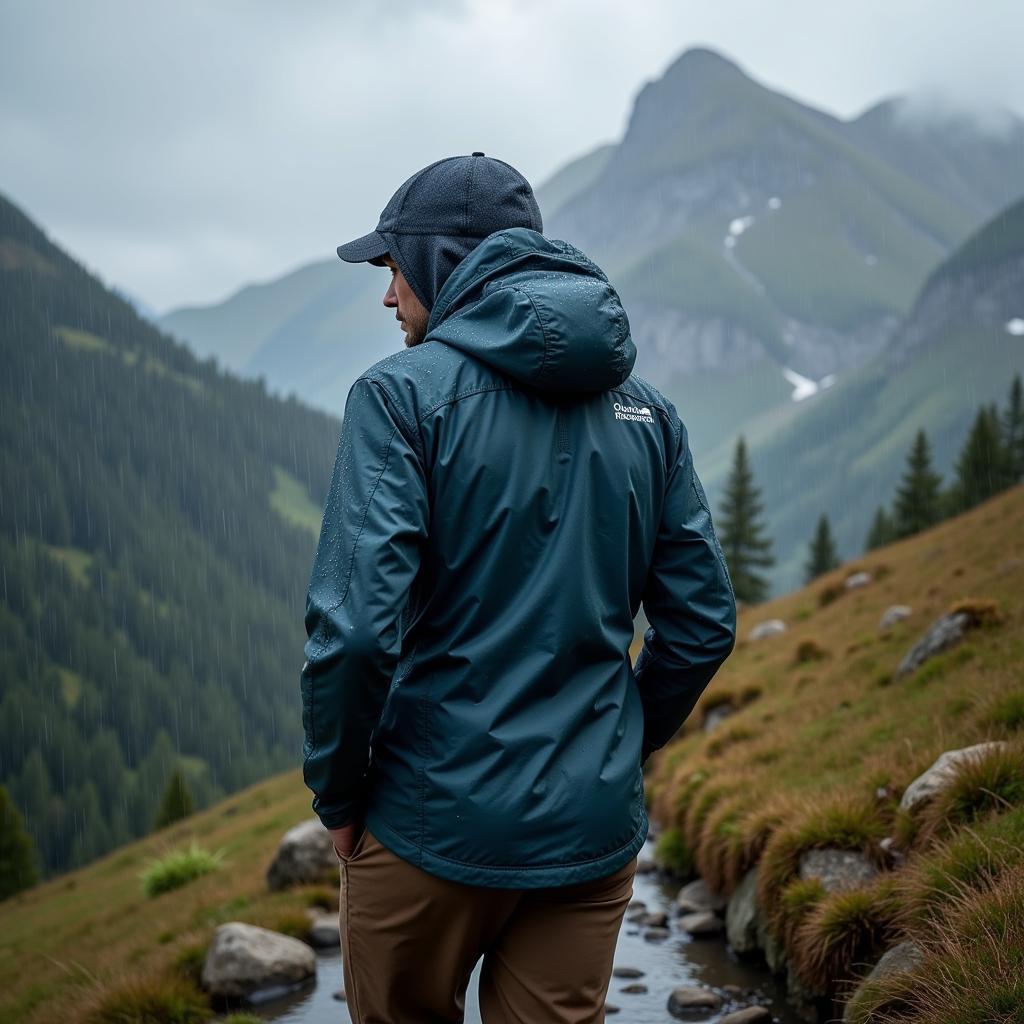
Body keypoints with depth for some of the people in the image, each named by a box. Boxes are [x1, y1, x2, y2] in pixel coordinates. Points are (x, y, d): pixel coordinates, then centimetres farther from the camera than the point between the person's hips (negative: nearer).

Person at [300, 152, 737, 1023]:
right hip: (594, 830, 4)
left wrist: (336, 794, -5)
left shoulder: (403, 395, -11)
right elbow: (703, 625, 5)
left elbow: (356, 626, -20)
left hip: (434, 821, -3)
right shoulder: (645, 411, 4)